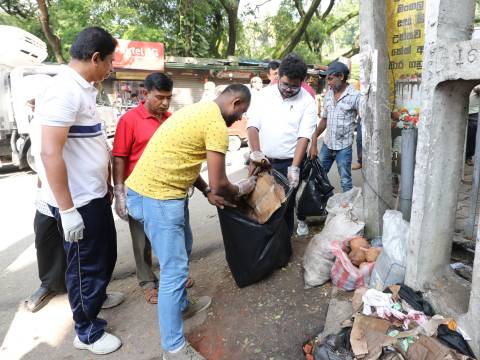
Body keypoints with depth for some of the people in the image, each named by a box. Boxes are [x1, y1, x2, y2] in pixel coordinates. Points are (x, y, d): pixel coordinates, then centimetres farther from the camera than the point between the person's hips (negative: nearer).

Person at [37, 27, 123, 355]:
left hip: (96, 195, 9)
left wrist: (108, 186, 21)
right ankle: (87, 332, 30)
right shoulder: (65, 91, -21)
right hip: (78, 202, -9)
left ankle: (97, 297, 51)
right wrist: (67, 209, -24)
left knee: (106, 253, 25)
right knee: (86, 263, 8)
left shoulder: (83, 89, 9)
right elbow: (51, 153, -25)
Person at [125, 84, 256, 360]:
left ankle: (181, 305, 43)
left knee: (182, 250, 24)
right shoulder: (217, 124, -15)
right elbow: (219, 184, -15)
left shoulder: (201, 110, 16)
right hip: (157, 197, -11)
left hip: (155, 188, 11)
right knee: (175, 269, -3)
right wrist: (241, 190, 6)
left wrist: (207, 191, 16)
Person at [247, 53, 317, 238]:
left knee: (286, 205, 4)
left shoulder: (307, 102, -4)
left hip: (289, 163, -2)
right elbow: (253, 124, -3)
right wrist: (256, 152, -19)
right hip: (262, 160, 2)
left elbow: (304, 137, -11)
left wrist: (294, 168, -21)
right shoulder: (266, 93, 3)